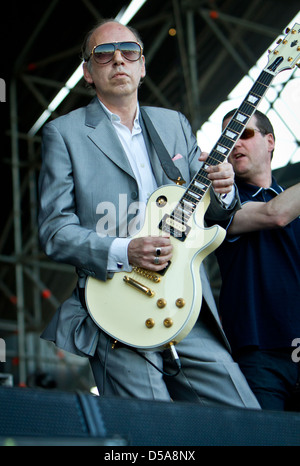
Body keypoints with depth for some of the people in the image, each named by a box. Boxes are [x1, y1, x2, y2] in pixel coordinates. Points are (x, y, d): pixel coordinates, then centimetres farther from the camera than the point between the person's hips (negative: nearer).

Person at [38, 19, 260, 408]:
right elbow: (54, 230, -4)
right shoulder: (64, 133, 4)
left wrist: (221, 193, -3)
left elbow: (209, 212, 21)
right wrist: (123, 252, -20)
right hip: (116, 315, -4)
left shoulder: (176, 124, 19)